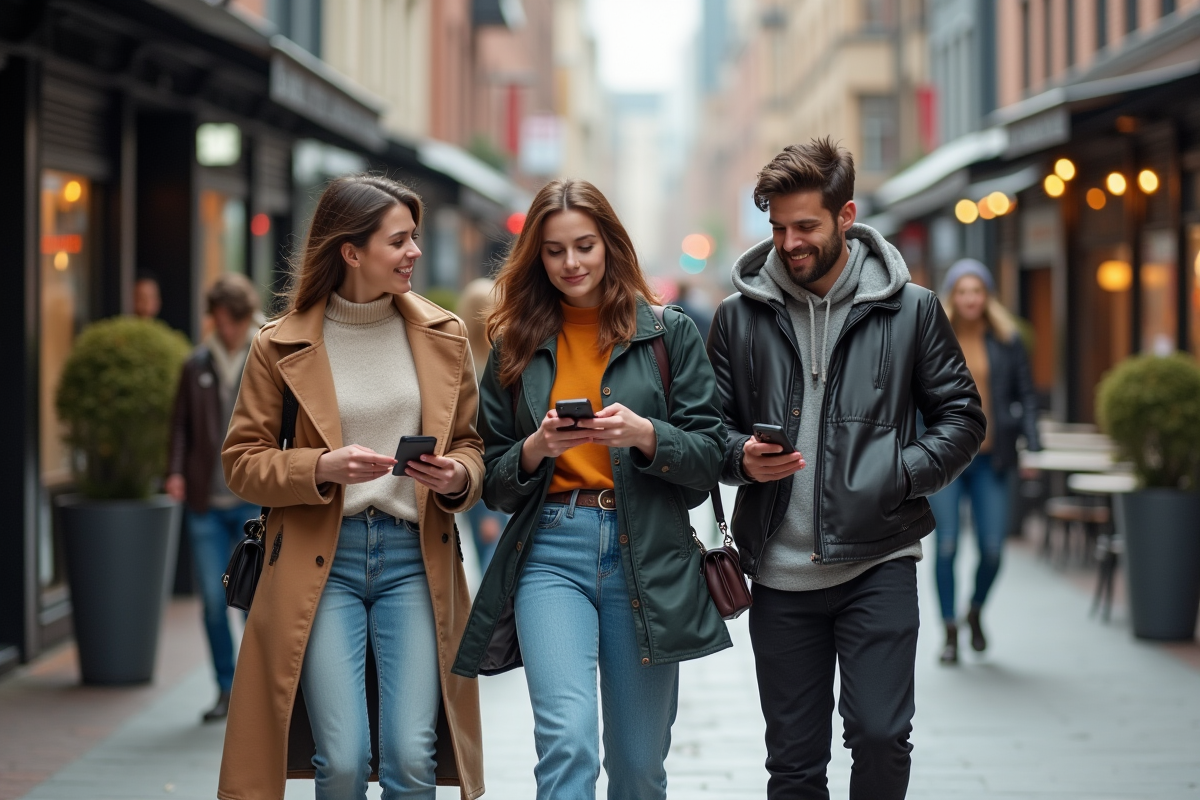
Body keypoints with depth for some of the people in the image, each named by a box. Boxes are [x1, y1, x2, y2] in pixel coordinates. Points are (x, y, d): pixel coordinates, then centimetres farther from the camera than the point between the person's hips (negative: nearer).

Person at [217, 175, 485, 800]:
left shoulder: (442, 336, 9)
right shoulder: (282, 345, 1)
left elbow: (472, 444, 17)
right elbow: (241, 462, 3)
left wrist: (457, 477, -7)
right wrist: (323, 468, -14)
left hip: (414, 555, 2)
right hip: (321, 561, -2)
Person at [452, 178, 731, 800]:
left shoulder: (669, 333, 7)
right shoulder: (516, 347, 12)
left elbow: (710, 456, 3)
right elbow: (494, 484, 12)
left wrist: (645, 435, -15)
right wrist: (535, 450, -8)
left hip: (646, 556, 0)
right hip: (550, 551, 0)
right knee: (567, 739, -20)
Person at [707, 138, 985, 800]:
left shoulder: (910, 310, 2)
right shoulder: (740, 316, 7)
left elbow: (962, 419, 6)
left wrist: (898, 477, -10)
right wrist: (743, 458, -10)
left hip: (877, 562, -2)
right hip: (779, 572, 2)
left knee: (880, 735, -11)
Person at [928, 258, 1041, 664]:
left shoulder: (1007, 341, 5)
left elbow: (1025, 396, 6)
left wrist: (1033, 445, -5)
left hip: (991, 461, 1)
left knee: (992, 549, -2)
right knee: (947, 546, -5)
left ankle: (975, 611, 28)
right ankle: (950, 632, 10)